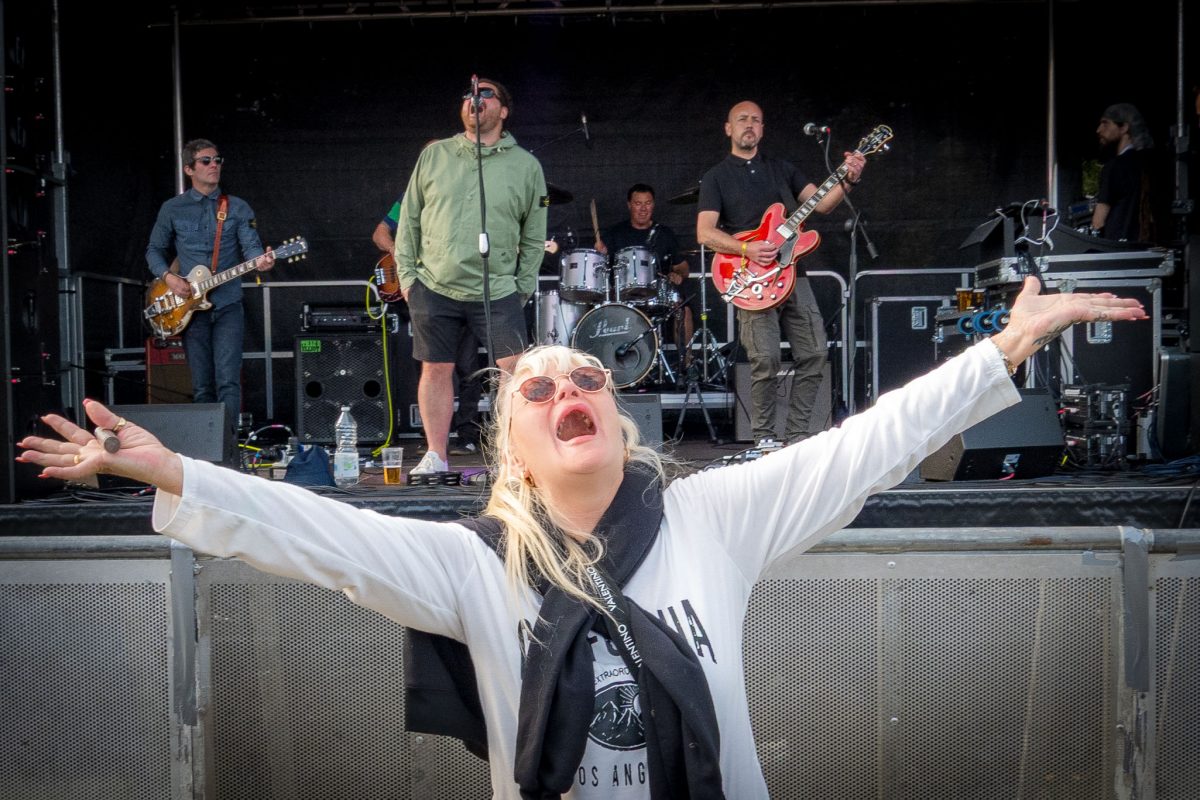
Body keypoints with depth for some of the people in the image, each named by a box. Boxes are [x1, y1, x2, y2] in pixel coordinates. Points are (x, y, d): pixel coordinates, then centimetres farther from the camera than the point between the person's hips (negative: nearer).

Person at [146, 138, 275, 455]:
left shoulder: (237, 208, 6)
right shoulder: (172, 209, 8)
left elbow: (251, 246, -4)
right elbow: (154, 250, 15)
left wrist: (260, 260, -27)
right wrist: (168, 277, -4)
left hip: (227, 305, -1)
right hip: (189, 307, 1)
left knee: (228, 381, -12)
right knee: (201, 386, 5)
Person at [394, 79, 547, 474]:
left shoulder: (525, 166, 3)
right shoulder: (433, 155, 7)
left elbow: (533, 236, 6)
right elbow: (409, 220, 10)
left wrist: (522, 288, 2)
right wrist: (406, 274, 4)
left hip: (497, 292, -1)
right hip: (434, 288, 2)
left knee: (517, 370, -8)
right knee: (436, 370, 7)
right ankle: (435, 456, 19)